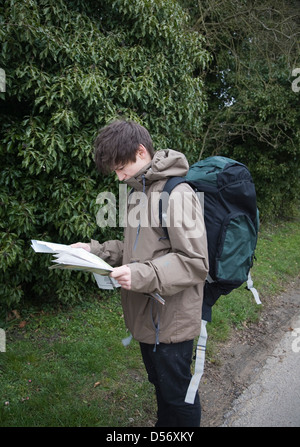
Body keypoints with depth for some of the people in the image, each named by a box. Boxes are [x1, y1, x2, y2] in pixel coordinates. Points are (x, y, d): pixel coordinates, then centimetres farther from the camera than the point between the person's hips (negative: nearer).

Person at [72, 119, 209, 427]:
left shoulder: (177, 194, -21)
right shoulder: (139, 191, 7)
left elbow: (195, 262, -22)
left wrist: (142, 275, -30)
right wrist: (95, 250, 3)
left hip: (170, 320, -8)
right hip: (146, 315, 8)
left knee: (177, 393, 13)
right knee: (159, 384, 28)